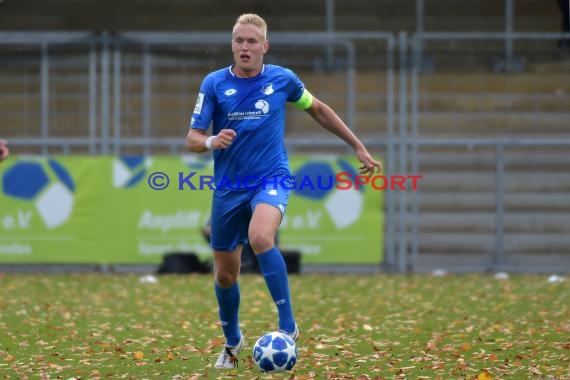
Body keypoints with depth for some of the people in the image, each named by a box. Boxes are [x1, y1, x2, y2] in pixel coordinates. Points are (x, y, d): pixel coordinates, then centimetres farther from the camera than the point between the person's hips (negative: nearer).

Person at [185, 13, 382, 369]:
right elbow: (192, 138, -3)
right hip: (229, 188, 2)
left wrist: (359, 147, 16)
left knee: (260, 237, -34)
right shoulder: (214, 83, -4)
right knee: (225, 274, 9)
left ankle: (288, 326, -24)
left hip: (271, 180, -2)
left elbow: (319, 109, 15)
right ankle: (232, 343, 36)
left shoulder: (282, 79, -2)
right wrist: (211, 141, -27)